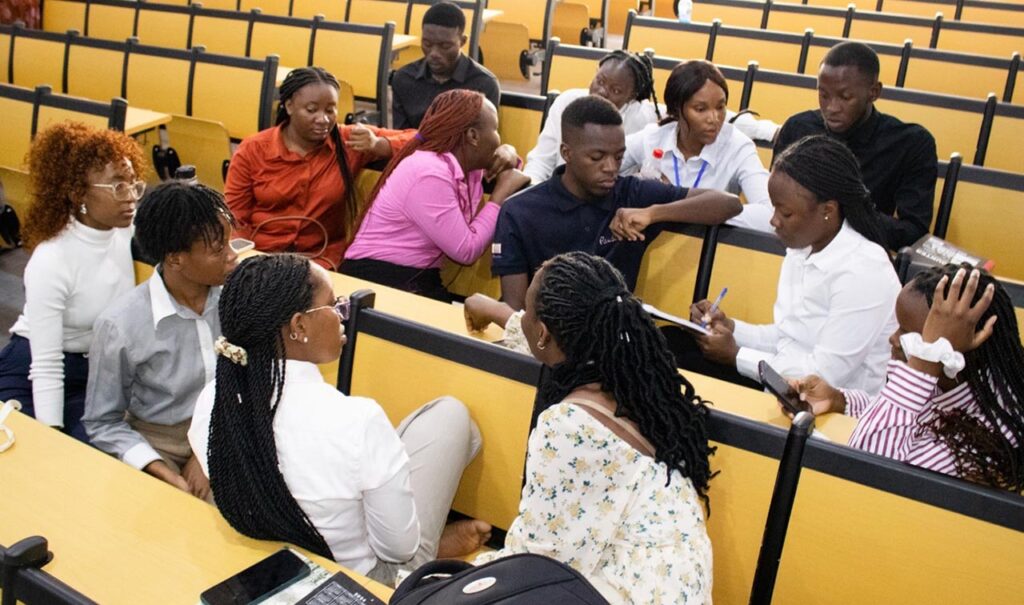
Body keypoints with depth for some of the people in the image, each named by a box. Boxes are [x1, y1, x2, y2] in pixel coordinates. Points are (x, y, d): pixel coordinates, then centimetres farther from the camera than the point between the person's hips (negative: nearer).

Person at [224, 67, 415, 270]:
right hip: (260, 257, 0)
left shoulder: (349, 141, 0)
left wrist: (376, 145, -18)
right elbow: (234, 220, 3)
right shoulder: (252, 150, -1)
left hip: (320, 259, 0)